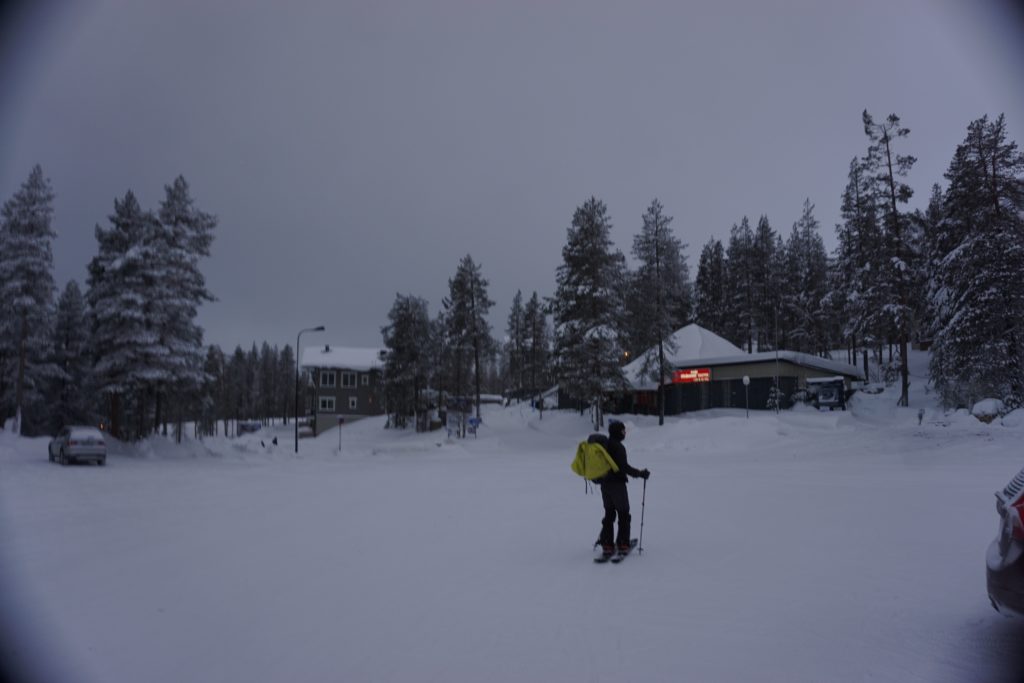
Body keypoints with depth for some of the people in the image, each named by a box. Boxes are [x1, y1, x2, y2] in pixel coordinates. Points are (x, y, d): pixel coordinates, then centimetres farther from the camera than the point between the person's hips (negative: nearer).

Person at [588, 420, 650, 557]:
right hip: (617, 484, -7)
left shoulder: (603, 445, 7)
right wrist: (640, 474, -11)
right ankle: (622, 544, 7)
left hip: (604, 484, 7)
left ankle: (607, 545, 12)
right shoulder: (618, 446, -17)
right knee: (623, 514, 7)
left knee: (609, 514, 14)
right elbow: (624, 466, -21)